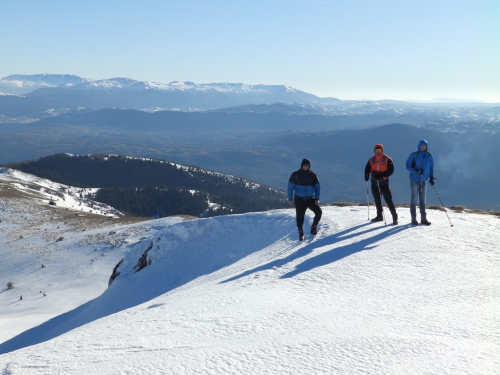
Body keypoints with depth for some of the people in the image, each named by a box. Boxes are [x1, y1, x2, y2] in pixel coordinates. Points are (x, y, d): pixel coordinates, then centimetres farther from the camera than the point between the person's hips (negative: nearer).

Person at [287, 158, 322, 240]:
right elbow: (290, 187, 2)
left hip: (310, 199, 1)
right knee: (300, 216, -1)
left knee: (319, 212, -14)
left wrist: (317, 198, -5)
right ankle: (300, 233, 19)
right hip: (299, 200, -1)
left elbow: (318, 187, 6)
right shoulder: (295, 175, -3)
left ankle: (314, 227, 10)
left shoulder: (312, 175, 1)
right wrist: (290, 199, -2)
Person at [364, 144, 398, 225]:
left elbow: (391, 170, -10)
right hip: (374, 182, 5)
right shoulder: (371, 160, 6)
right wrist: (367, 175, -5)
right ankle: (379, 215, 26)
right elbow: (367, 169, 16)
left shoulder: (387, 159, -6)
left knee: (388, 199, -11)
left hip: (384, 182, -5)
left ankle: (394, 216, -6)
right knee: (377, 199, 13)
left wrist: (382, 176, -21)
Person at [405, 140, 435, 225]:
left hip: (424, 180, 4)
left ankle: (423, 218, 13)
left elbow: (431, 167, 15)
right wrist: (416, 171, -20)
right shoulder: (414, 155, -6)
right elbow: (407, 165, -5)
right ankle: (413, 218, 4)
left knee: (423, 199, 8)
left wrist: (431, 177, 4)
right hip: (415, 180, -4)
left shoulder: (429, 156, 5)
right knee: (414, 199, -2)